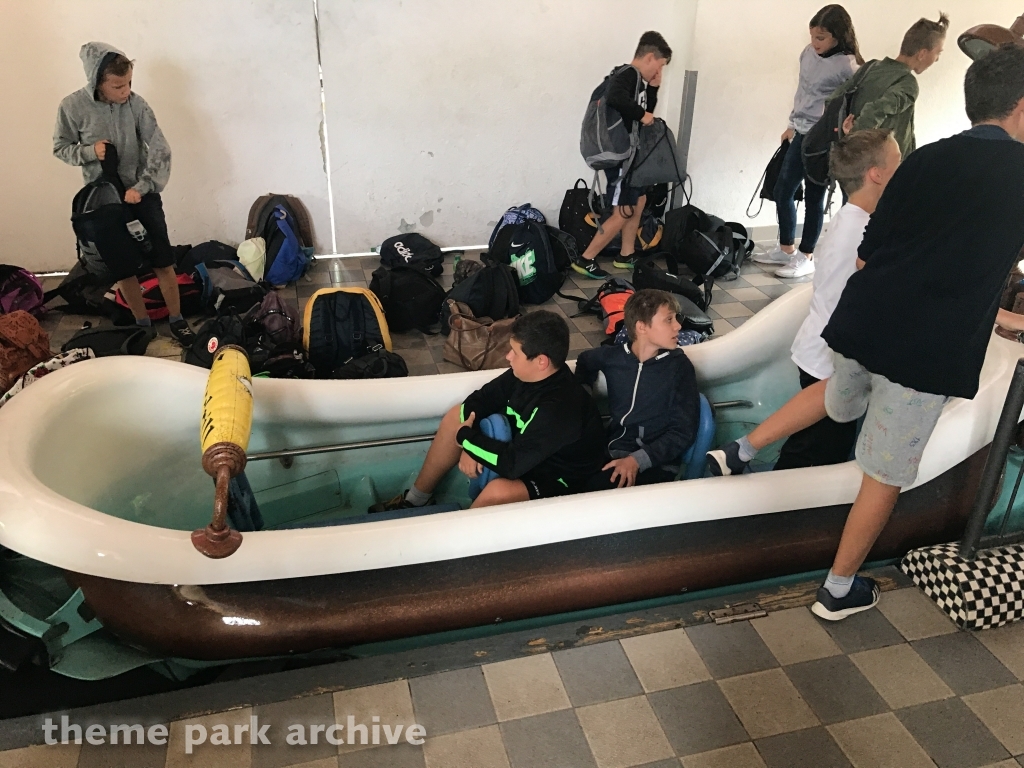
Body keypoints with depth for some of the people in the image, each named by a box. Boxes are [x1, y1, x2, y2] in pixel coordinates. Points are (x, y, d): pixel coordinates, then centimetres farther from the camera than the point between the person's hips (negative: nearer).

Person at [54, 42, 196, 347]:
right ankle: (142, 323, 22)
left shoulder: (136, 104, -10)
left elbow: (160, 150, -11)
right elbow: (61, 148, 3)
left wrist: (141, 187, -20)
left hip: (142, 195, 0)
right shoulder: (72, 107, -9)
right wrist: (88, 151, -17)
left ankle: (177, 320, 18)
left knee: (163, 262, 3)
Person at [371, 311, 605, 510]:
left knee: (498, 492, -38)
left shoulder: (559, 409, -36)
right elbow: (480, 400, -2)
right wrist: (468, 448, -17)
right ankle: (416, 500, 11)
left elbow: (511, 464, -37)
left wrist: (466, 437, -23)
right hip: (524, 448, 9)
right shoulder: (528, 373, -12)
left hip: (556, 478, -8)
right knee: (456, 416, 2)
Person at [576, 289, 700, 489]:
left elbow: (683, 431, -6)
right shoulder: (613, 356, 4)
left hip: (655, 464, -3)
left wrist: (638, 460, -19)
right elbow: (584, 361, 29)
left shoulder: (679, 366, -2)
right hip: (614, 454, 3)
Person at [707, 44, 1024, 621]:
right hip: (927, 349, -5)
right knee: (887, 476, 10)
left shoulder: (925, 160, 8)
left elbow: (866, 256, 11)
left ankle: (742, 451, 36)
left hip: (863, 324, 5)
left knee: (840, 399, 36)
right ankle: (839, 590, 24)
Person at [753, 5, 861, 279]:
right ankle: (786, 249, 27)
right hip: (802, 134, 8)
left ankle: (806, 258, 14)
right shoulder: (809, 53, 7)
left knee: (814, 198, 1)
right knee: (782, 192, 11)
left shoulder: (848, 66, -14)